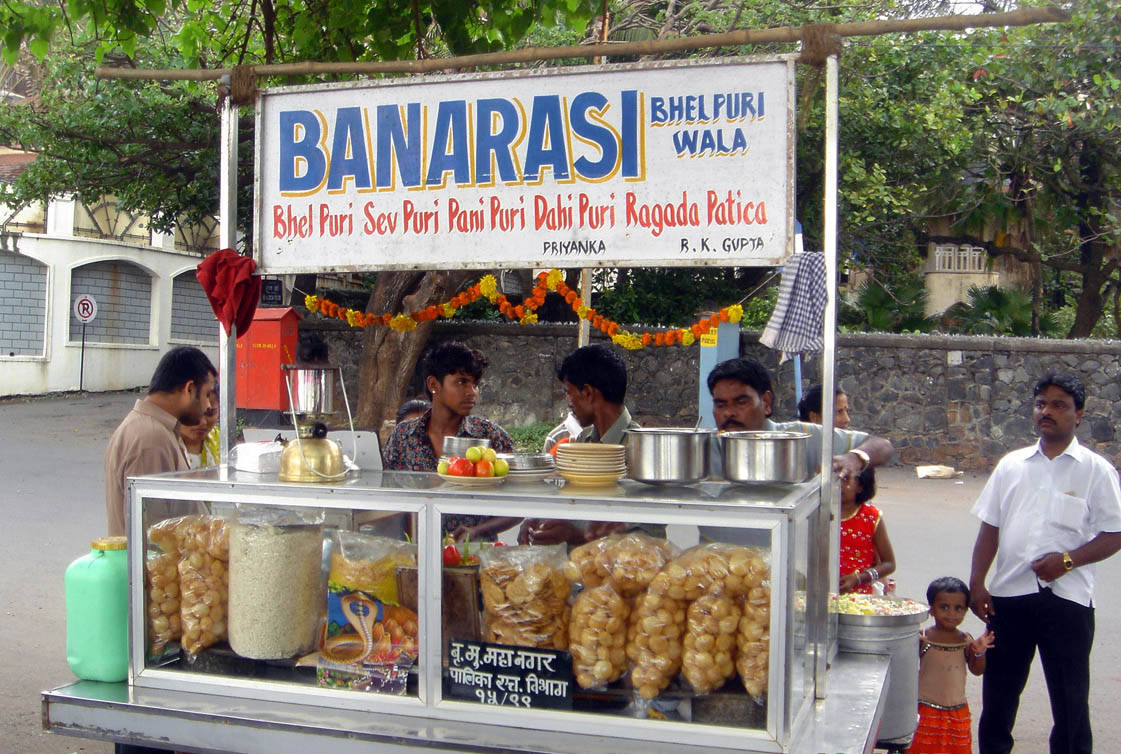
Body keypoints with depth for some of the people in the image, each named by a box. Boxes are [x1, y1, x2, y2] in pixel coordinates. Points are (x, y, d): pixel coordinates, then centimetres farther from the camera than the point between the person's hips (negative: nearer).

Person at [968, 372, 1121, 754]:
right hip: (1009, 594, 3)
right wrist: (976, 583, 3)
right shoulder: (1011, 465, 10)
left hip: (1067, 598, -3)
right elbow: (990, 529, 11)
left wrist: (1066, 560, -16)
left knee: (1069, 698, 5)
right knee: (998, 692, 12)